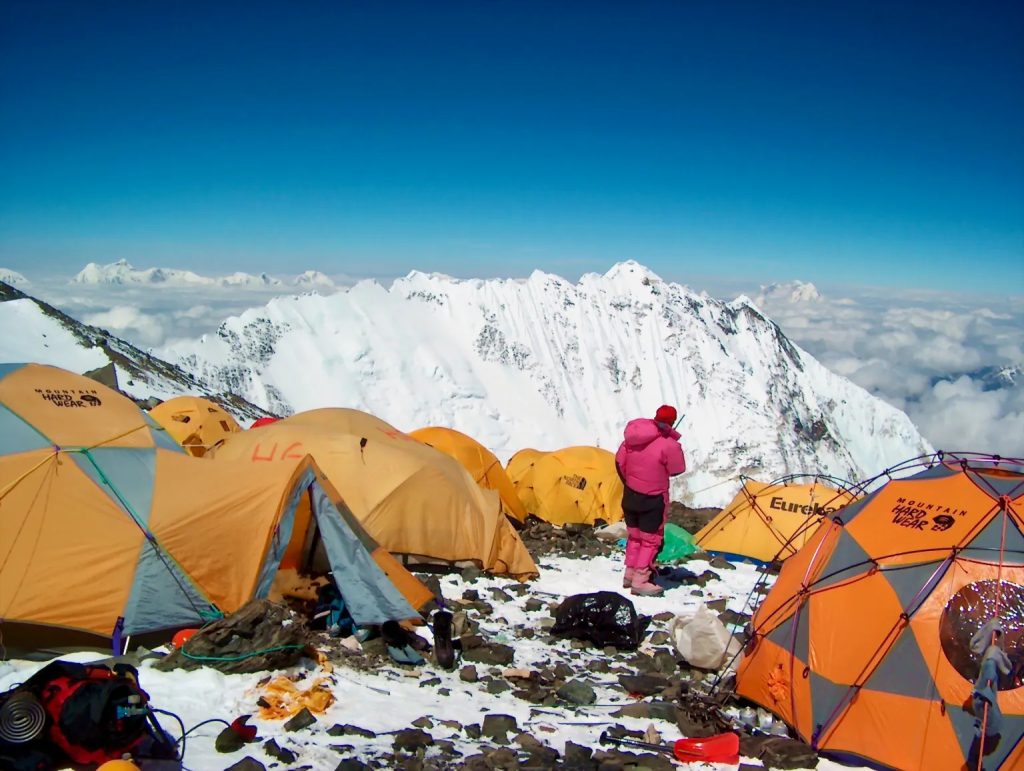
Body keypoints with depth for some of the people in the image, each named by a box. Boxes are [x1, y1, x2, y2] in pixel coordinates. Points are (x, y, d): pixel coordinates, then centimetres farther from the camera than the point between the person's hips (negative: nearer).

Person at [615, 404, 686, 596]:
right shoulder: (668, 444, -21)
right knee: (650, 539, 5)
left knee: (634, 535, 20)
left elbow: (619, 462, 6)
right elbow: (677, 470, -8)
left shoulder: (633, 434, -1)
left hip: (630, 495, 6)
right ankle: (640, 581, 5)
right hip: (653, 499, -6)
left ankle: (629, 575, 27)